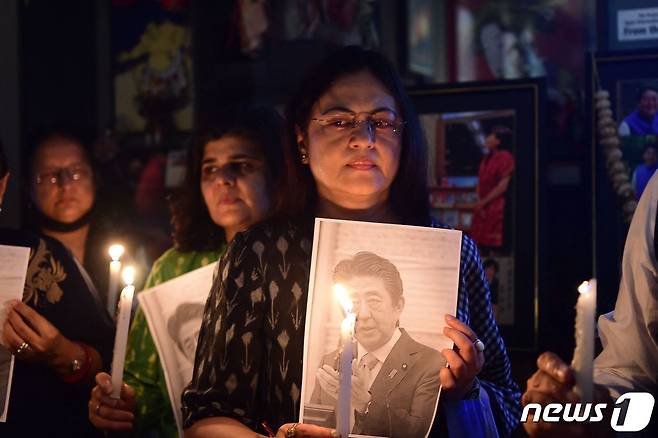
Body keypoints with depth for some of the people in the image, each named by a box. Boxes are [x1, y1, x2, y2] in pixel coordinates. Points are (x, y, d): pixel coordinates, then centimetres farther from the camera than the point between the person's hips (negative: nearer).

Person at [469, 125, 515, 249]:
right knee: (480, 243, 4)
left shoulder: (505, 157, -9)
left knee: (495, 245, -8)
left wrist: (483, 202, -9)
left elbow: (503, 186, -13)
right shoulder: (487, 158, 15)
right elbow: (481, 182, 13)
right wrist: (479, 202, -3)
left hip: (497, 207, -8)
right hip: (482, 208, 8)